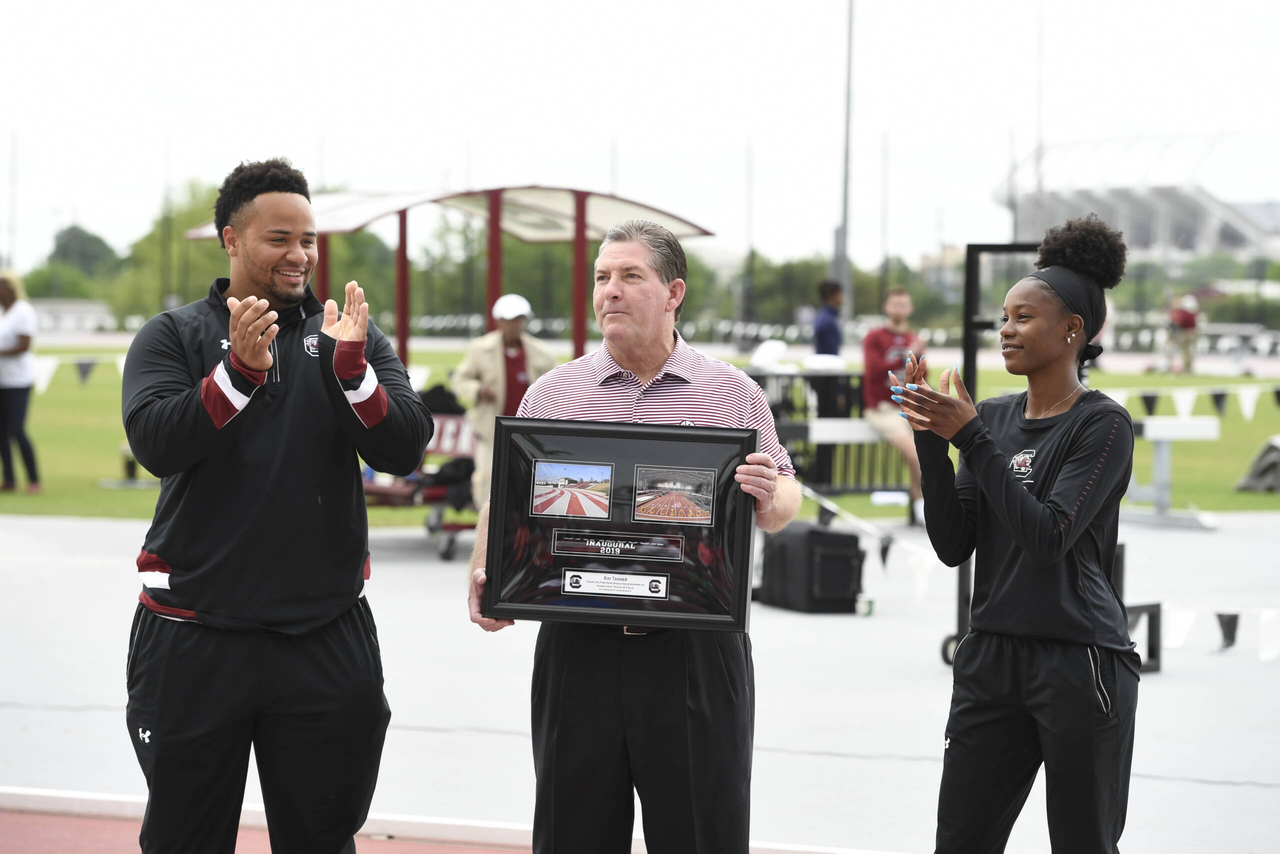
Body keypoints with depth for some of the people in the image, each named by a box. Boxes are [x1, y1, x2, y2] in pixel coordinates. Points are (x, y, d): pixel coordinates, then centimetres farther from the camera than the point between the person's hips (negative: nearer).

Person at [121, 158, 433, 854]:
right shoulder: (172, 338, 3)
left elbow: (404, 451, -6)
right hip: (194, 634, -1)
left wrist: (351, 366, -22)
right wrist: (241, 369, -27)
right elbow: (156, 445, -13)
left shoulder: (351, 338, 7)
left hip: (326, 636, 1)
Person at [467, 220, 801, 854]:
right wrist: (483, 578, -9)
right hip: (579, 650, 1)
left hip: (696, 650, -1)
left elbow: (781, 508, 7)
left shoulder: (733, 394, 5)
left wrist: (769, 499, -16)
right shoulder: (552, 394, 8)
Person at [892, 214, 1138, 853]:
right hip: (992, 657, 6)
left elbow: (1048, 537, -18)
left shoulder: (1104, 425, -7)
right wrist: (930, 440, -5)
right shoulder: (995, 417, 11)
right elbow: (953, 546, 6)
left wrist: (970, 438, -17)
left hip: (1079, 662, -6)